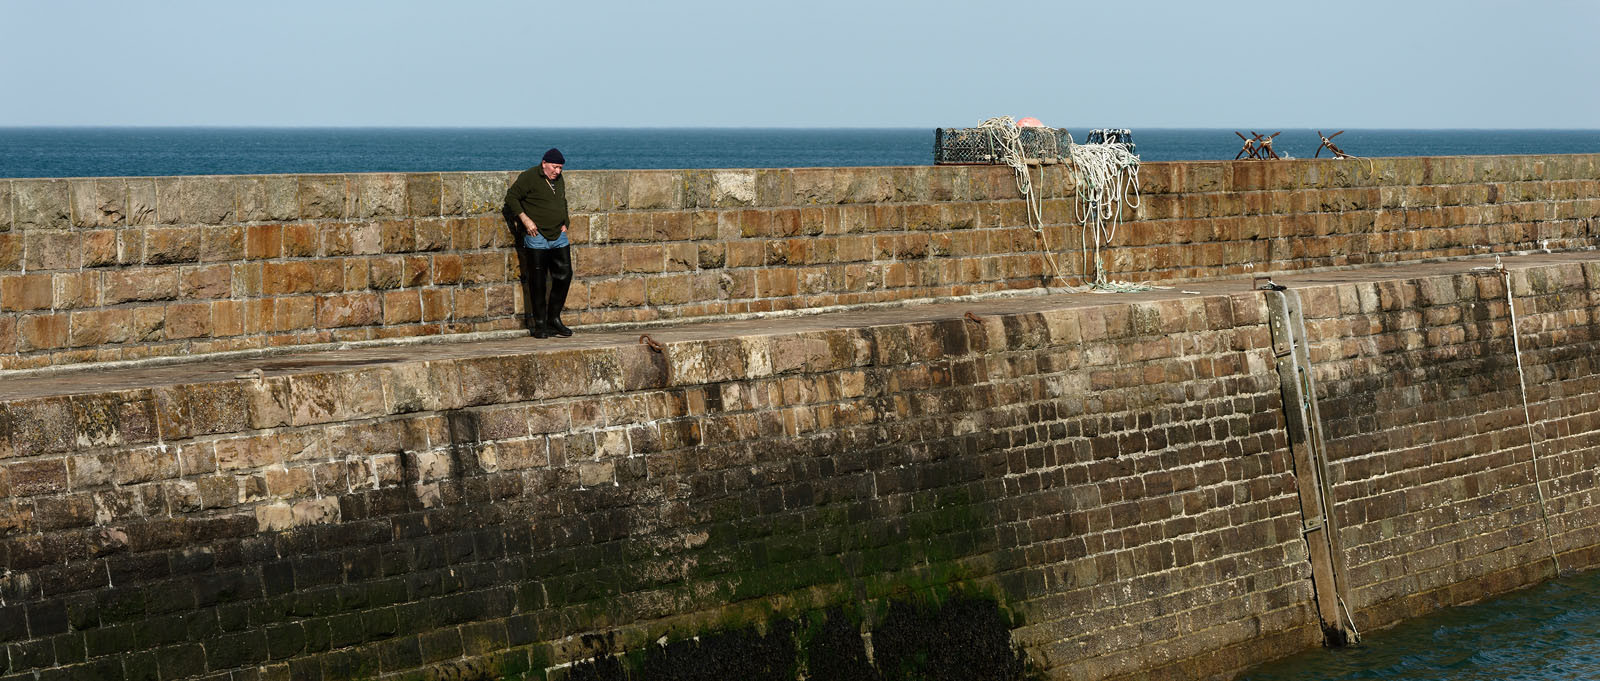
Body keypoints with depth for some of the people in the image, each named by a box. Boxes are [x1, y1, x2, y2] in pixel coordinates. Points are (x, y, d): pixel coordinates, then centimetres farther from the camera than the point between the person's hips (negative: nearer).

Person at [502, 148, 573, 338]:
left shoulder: (559, 180, 13)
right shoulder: (529, 177, -9)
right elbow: (511, 197, -8)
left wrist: (564, 224, 15)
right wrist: (525, 219, -15)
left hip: (558, 237, 7)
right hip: (537, 237, -7)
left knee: (564, 276, 4)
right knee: (537, 281, -2)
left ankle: (554, 319, 16)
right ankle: (539, 324, 5)